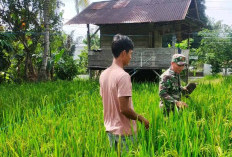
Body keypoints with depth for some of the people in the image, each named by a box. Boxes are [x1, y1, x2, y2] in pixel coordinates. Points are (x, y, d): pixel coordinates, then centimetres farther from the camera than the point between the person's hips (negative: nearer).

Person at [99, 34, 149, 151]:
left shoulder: (103, 74, 4)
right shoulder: (123, 76, -21)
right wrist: (142, 119, -8)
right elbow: (124, 109, -23)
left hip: (110, 129, 8)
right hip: (124, 132, -8)